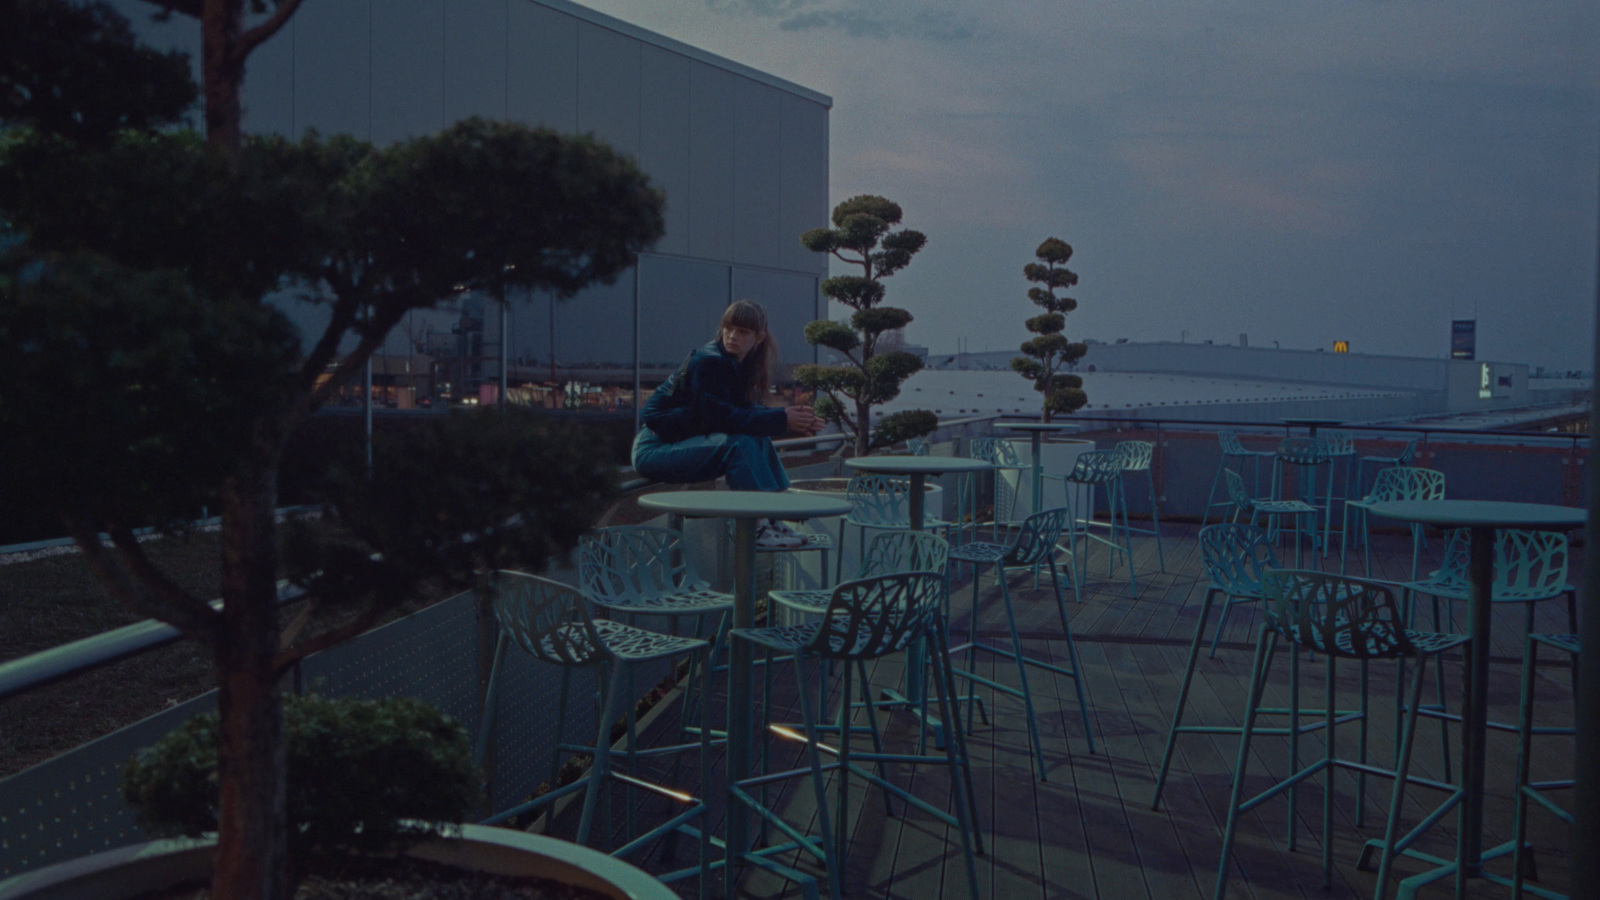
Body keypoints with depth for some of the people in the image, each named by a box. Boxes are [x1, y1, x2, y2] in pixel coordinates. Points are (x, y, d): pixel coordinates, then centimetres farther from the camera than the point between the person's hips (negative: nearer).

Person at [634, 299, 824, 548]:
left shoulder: (737, 364, 8)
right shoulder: (708, 362, -19)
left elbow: (744, 411, 7)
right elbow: (722, 418, -25)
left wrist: (791, 415, -8)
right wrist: (781, 419, -23)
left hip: (684, 441, 9)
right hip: (654, 450, -9)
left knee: (758, 439, 1)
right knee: (739, 443, -24)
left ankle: (773, 516, -4)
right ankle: (757, 527, -22)